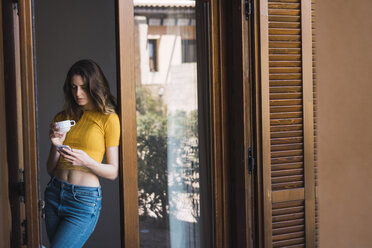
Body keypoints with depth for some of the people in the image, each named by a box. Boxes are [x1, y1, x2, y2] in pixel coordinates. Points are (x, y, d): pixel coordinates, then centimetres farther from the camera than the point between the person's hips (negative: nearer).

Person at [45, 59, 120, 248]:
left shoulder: (108, 118, -2)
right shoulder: (62, 117, 11)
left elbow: (113, 172, -4)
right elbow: (50, 170, 11)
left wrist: (86, 162, -21)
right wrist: (56, 146, -7)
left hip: (84, 199, -6)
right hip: (55, 194, 6)